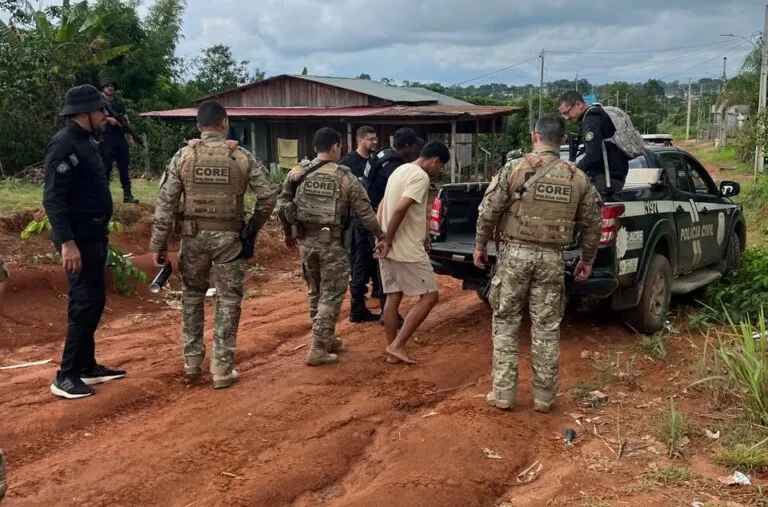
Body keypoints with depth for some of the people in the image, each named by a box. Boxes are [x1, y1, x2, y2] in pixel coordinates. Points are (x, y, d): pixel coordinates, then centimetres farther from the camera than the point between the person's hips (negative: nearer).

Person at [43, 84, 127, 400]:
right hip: (78, 237, -10)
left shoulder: (87, 141, 14)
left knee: (94, 302, 14)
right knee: (84, 304, -7)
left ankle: (86, 367, 25)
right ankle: (66, 377, 1)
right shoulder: (64, 144, -16)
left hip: (93, 235, 10)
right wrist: (67, 242, -28)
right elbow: (53, 198, -22)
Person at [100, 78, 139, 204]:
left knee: (124, 167, 7)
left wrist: (130, 137, 8)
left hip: (121, 140, 5)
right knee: (106, 168, -4)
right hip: (106, 140, -5)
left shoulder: (119, 103, 17)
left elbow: (126, 121, 17)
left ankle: (127, 195, 11)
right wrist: (108, 119, -20)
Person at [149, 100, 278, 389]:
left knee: (192, 296, 19)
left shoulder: (183, 156, -2)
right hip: (229, 237, -1)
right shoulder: (242, 156, -3)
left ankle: (192, 361, 26)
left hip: (194, 235, 1)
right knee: (228, 301, 7)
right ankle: (222, 369, 9)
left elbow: (166, 202, -4)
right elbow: (269, 196, -3)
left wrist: (158, 244, 1)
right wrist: (254, 227, 12)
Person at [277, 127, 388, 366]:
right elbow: (365, 212, -5)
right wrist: (381, 236, 5)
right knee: (331, 295, 4)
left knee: (315, 292, 19)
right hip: (332, 242, -4)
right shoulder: (345, 177, -6)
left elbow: (282, 207, 6)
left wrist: (288, 233, 19)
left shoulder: (297, 173, 3)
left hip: (306, 240, 5)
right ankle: (318, 349, 1)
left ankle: (326, 339, 31)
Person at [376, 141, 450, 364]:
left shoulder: (400, 170, 15)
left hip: (389, 250, 9)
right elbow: (400, 210, -25)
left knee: (393, 297, 13)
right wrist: (387, 241, -16)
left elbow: (383, 206, 18)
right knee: (429, 296, -1)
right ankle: (397, 345, -3)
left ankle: (393, 349, 18)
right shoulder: (421, 177, -15)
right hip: (408, 251, -9)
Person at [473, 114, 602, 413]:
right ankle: (543, 397, 17)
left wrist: (480, 246, 5)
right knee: (547, 328, 9)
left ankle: (503, 394, 11)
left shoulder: (514, 169, -5)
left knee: (505, 323, 9)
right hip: (551, 258, 2)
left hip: (515, 253, -2)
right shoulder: (578, 178, 5)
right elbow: (592, 223, 10)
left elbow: (488, 211, -7)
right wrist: (587, 260, 21)